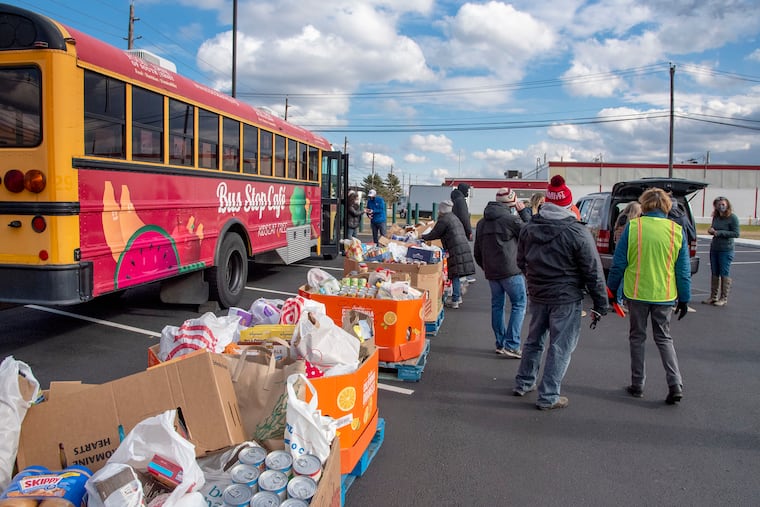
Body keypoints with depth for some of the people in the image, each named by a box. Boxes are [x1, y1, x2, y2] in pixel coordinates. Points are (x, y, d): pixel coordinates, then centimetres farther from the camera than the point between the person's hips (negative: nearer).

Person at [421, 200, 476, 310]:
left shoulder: (443, 220, -8)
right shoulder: (454, 217, 21)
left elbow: (433, 235, -6)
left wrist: (422, 237, 11)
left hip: (456, 250, -8)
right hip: (464, 248, 9)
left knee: (455, 275, -6)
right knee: (456, 275, 17)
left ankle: (455, 301, -4)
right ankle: (458, 297, 24)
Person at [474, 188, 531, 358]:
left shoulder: (481, 222, 12)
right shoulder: (511, 219, -11)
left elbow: (477, 252, 17)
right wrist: (524, 211, 5)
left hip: (491, 272, 7)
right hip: (511, 271, -7)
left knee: (497, 305, 14)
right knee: (519, 304, 0)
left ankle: (500, 343, 18)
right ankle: (512, 345, -6)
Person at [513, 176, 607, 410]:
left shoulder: (528, 229, 1)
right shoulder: (577, 233, -16)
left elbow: (521, 263, 13)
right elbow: (594, 272, -12)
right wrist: (600, 304, -4)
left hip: (537, 296, 6)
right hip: (566, 299, -5)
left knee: (534, 339, 21)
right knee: (560, 347, 4)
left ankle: (523, 383, 32)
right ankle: (548, 397, 10)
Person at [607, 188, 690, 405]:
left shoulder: (633, 226, -8)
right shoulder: (677, 231, -3)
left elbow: (619, 262, -5)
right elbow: (683, 270, 1)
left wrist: (612, 288, 7)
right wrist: (684, 299, 10)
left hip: (637, 293, -2)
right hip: (665, 295, 2)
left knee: (637, 337, 13)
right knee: (664, 338, 17)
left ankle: (637, 385, 18)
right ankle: (675, 385, 4)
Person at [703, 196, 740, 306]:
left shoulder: (733, 218, -10)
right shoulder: (716, 217, 9)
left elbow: (736, 233, -14)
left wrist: (719, 232, -17)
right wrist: (711, 231, 0)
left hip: (726, 250, -6)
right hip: (714, 248, 6)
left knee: (724, 274, -1)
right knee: (714, 273, 10)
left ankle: (724, 298, 7)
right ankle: (713, 297, 18)